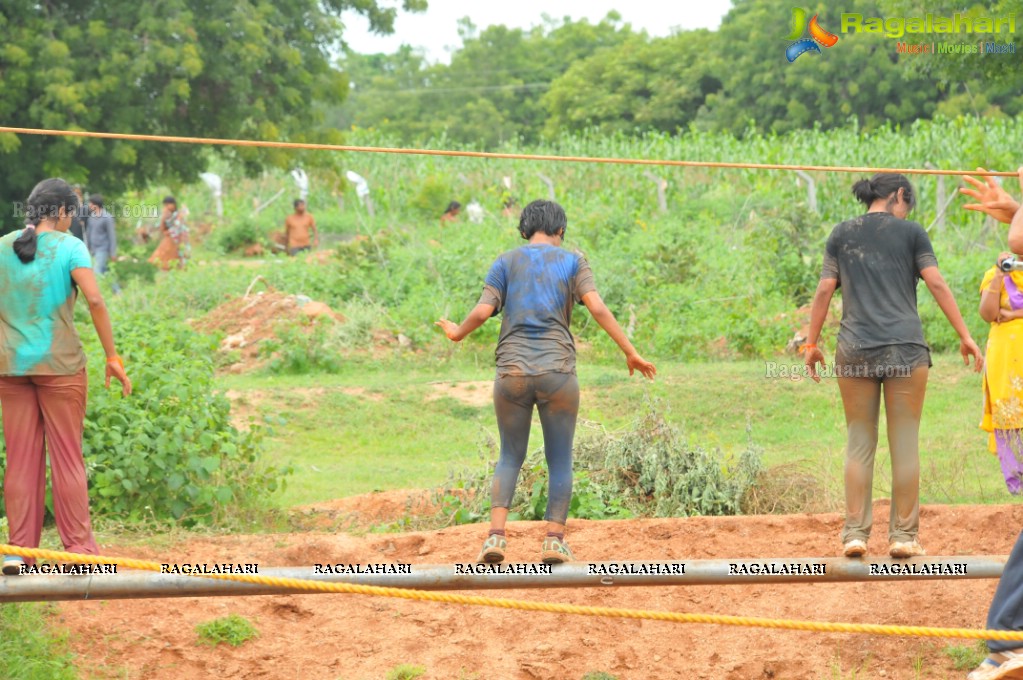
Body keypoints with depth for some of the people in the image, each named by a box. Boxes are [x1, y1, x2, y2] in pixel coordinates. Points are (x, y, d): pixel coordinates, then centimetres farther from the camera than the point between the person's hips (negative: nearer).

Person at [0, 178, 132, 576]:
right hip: (59, 364, -4)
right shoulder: (68, 247, -6)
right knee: (67, 457, 3)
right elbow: (94, 299, -15)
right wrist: (112, 357, -11)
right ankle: (80, 548, 5)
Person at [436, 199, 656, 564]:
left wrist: (457, 333, 19)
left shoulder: (506, 262, 10)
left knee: (510, 456, 12)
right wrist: (631, 353, -4)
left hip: (512, 372, 1)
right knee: (560, 459, 10)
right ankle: (555, 538, 2)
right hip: (558, 371, -1)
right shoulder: (572, 261, 7)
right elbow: (597, 307, -6)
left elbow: (483, 311, -1)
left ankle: (496, 534, -3)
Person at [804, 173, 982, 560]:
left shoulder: (842, 234, 10)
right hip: (906, 349, -2)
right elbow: (937, 285, -1)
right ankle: (903, 535, 3)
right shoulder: (910, 232, 3)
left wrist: (812, 343, 11)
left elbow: (825, 291, 6)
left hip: (855, 350, 2)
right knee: (905, 443, 3)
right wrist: (965, 336, 2)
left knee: (859, 443, 7)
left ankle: (855, 533, 2)